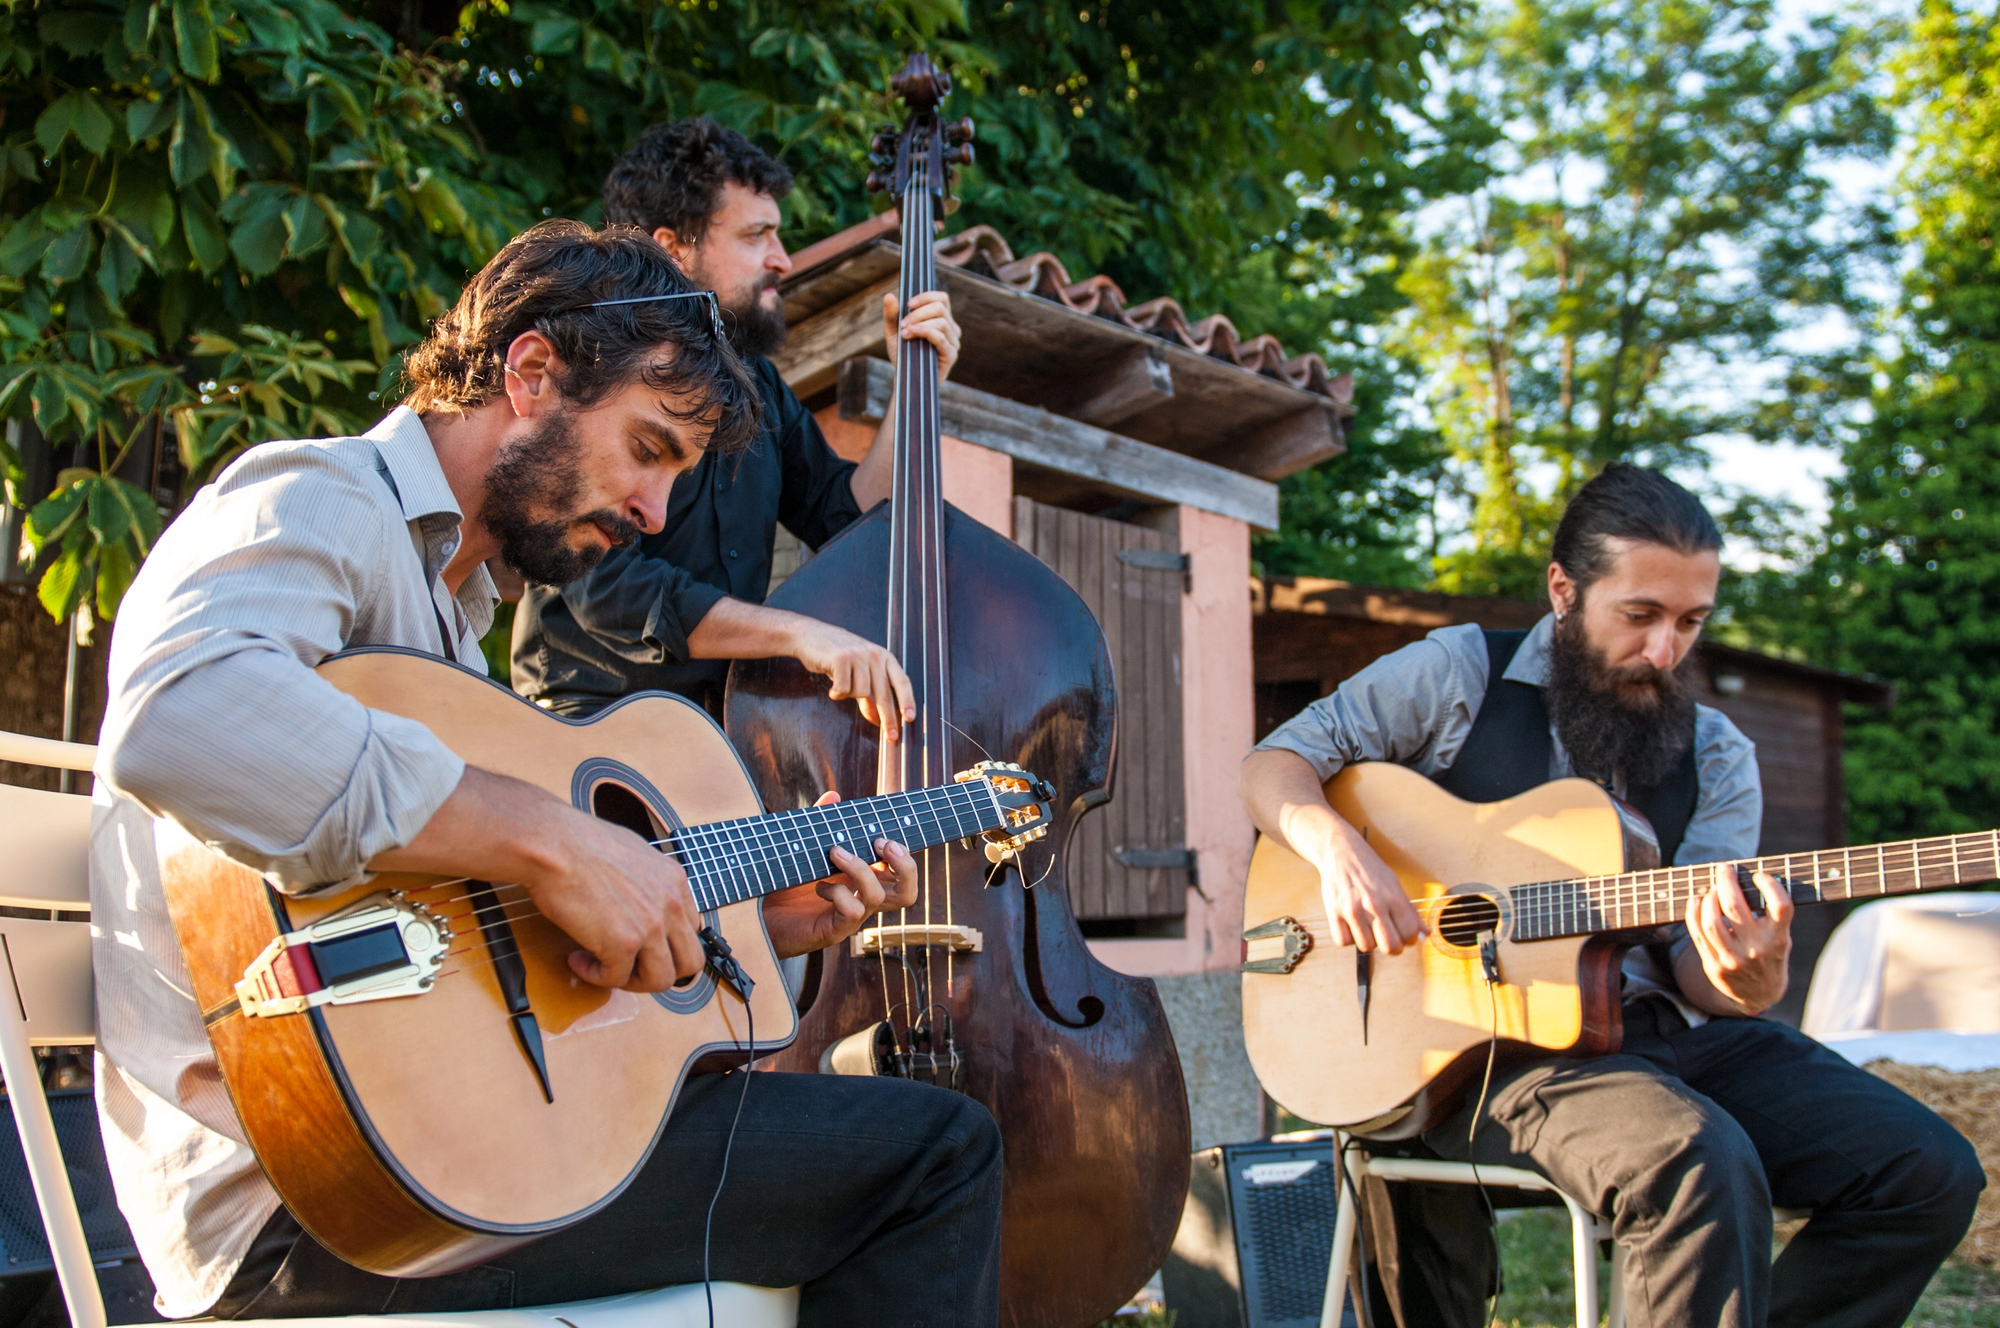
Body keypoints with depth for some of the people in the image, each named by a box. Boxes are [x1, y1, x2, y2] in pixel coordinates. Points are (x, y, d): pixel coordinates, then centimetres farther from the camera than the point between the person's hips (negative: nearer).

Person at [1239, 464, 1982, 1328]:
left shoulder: (1715, 757, 10)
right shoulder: (1459, 675, 1)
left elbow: (1690, 964, 4)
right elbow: (1272, 766, 3)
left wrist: (1745, 985, -21)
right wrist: (1337, 847, -19)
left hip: (1660, 1029, 5)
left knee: (1930, 1171, -10)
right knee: (1705, 1167, -33)